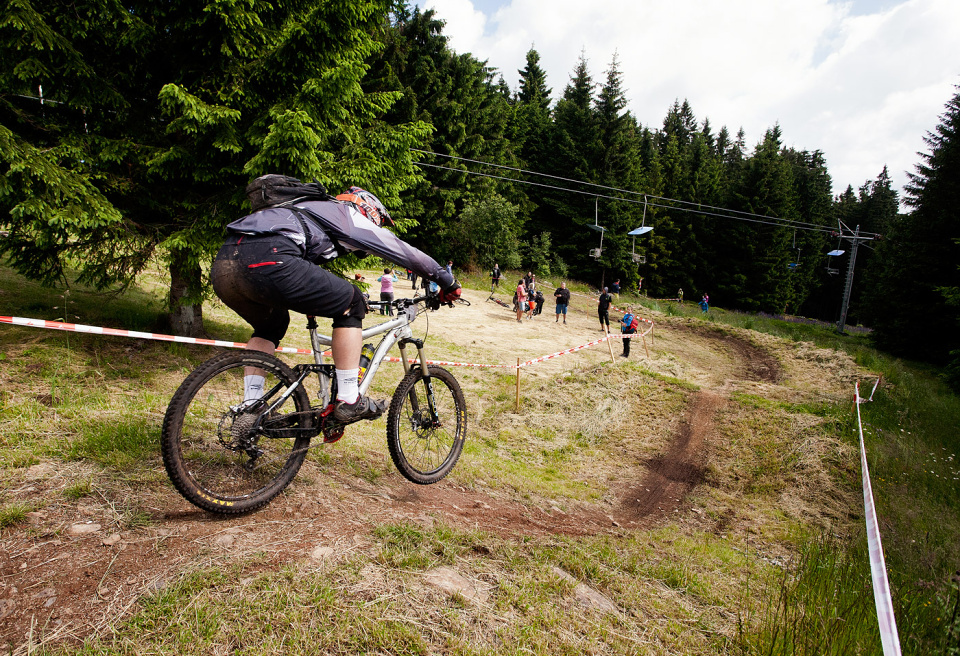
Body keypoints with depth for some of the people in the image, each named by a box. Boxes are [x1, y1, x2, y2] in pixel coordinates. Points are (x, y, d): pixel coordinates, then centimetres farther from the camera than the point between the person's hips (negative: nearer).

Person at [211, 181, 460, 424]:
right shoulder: (350, 216, 19)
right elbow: (405, 252, 23)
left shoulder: (313, 211, 40)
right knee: (351, 303, 8)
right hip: (265, 261, -9)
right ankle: (349, 401, 8)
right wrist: (448, 282, 34)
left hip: (221, 266, 9)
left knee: (271, 326, 34)